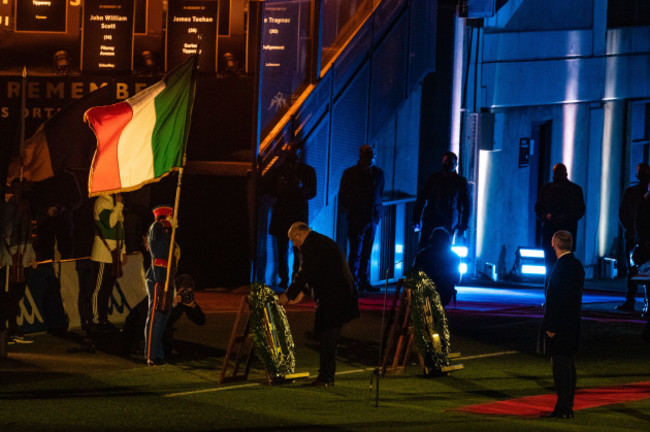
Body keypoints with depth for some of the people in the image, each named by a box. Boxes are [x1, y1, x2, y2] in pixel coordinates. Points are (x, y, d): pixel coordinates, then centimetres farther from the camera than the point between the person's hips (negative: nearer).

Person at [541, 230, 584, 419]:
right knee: (569, 365, 13)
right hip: (573, 324, 9)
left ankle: (563, 408, -5)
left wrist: (551, 326, -18)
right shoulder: (577, 265, 11)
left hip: (559, 325, -9)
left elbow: (557, 299, -20)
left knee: (560, 365, -6)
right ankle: (567, 407, 19)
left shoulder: (561, 266, -18)